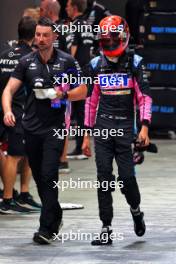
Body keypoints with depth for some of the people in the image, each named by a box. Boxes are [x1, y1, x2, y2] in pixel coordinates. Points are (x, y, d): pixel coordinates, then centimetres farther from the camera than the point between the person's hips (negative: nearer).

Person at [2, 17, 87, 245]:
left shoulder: (66, 61, 0)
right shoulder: (26, 62, 5)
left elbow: (82, 91, 4)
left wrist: (61, 95, -14)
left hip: (54, 127, -4)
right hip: (31, 127, 4)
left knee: (48, 175, -14)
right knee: (39, 177, 12)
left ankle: (46, 228, -13)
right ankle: (55, 216, 33)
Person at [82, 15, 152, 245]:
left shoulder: (134, 63, -1)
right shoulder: (96, 65, 9)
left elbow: (145, 97, -3)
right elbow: (91, 101, 15)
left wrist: (144, 127, -15)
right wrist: (87, 135, 13)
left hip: (125, 127, -3)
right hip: (103, 127, 3)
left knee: (127, 177, -6)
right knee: (104, 179, -1)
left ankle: (136, 210, 26)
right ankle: (106, 230, 2)